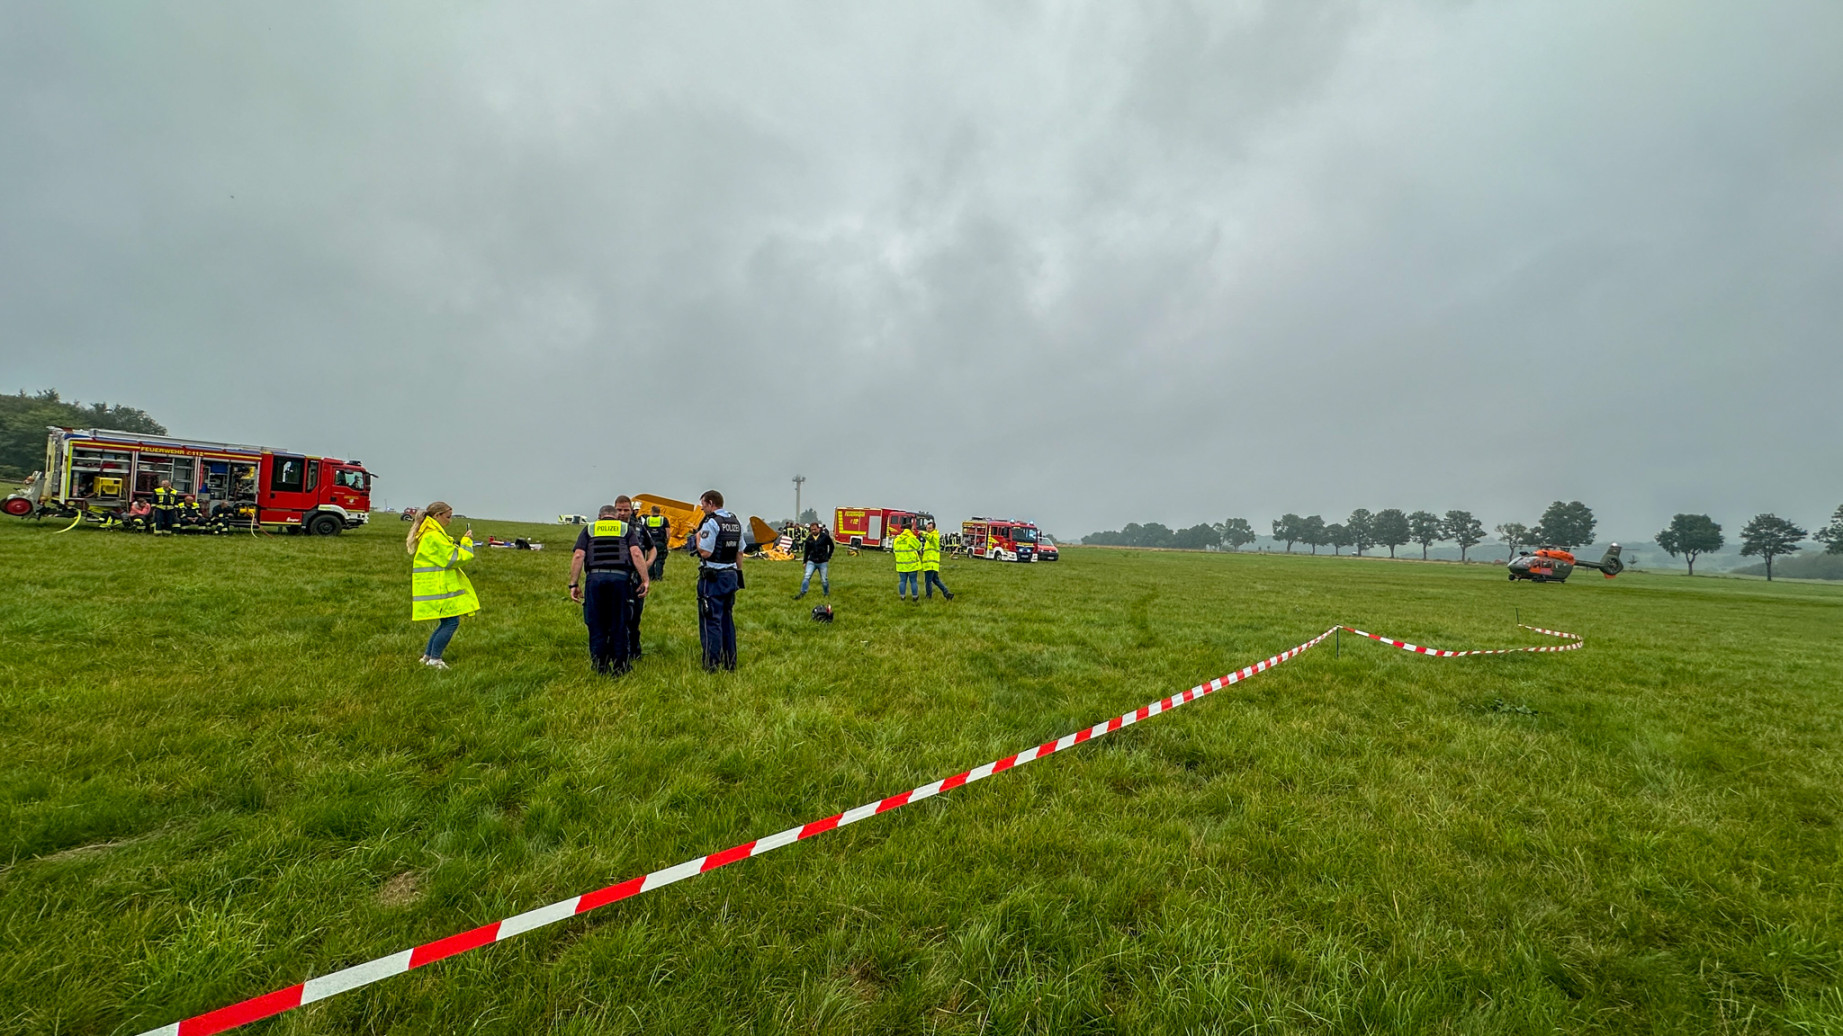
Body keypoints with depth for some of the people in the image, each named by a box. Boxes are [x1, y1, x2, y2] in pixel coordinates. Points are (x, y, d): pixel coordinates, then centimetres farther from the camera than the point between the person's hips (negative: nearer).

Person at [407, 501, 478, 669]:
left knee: (447, 622, 15)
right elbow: (454, 558, -16)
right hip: (438, 588, -11)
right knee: (451, 622, -9)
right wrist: (466, 541, -6)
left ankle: (427, 656, 22)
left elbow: (445, 555, 20)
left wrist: (461, 542, 9)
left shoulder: (427, 534, 17)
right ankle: (434, 659, -2)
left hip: (435, 587, 11)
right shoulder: (434, 536, -17)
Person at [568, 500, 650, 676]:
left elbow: (578, 556, 7)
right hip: (620, 577, -1)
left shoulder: (589, 529, 21)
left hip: (594, 577, 1)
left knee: (597, 625, 10)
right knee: (619, 624, 9)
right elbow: (636, 554, 3)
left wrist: (573, 584, 6)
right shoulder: (627, 529, 18)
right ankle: (620, 667, 17)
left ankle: (600, 667, 18)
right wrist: (645, 580, 0)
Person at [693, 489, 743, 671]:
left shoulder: (711, 523, -14)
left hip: (712, 577, -8)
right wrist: (738, 574, 19)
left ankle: (711, 664, 0)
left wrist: (698, 535, -3)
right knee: (727, 618, 15)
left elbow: (705, 552, -19)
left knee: (711, 620, -2)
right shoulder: (736, 523, 11)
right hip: (731, 575, 8)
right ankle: (730, 661, 21)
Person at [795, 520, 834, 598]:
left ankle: (826, 593, 26)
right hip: (811, 561, 2)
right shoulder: (809, 538, 2)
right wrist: (804, 562, 11)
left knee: (824, 579, 6)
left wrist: (828, 556, 7)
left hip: (823, 562, -2)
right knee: (806, 577, -10)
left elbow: (831, 546, 6)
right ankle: (802, 593, -5)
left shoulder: (825, 536, -7)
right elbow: (806, 551, 11)